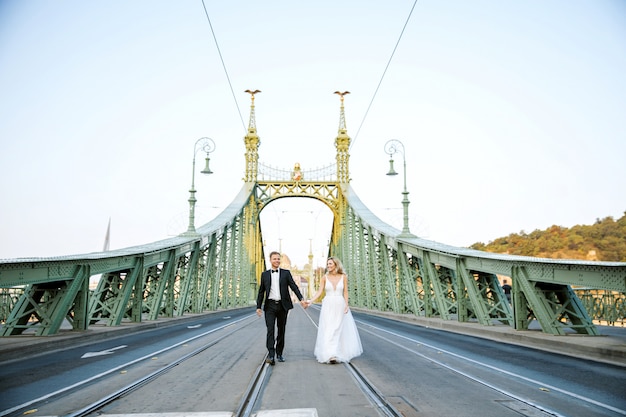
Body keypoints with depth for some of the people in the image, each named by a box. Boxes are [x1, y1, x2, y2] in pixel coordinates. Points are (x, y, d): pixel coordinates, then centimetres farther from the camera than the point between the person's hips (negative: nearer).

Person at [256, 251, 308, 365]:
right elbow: (261, 292, 10)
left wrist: (301, 299, -13)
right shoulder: (265, 274, 9)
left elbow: (294, 287, -1)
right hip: (270, 305, -1)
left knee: (281, 330, 8)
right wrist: (258, 306, 3)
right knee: (270, 329, -12)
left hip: (283, 305, 1)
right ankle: (271, 355, -17)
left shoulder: (286, 273, 6)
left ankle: (279, 354, 20)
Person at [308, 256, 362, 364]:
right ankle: (329, 354, -4)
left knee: (339, 329, 3)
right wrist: (310, 300, -14)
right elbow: (319, 292, -2)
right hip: (328, 306, 0)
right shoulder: (325, 277, 2)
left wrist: (346, 305, -5)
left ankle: (339, 353, 14)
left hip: (340, 305, 0)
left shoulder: (343, 277, 2)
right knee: (328, 329, -5)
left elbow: (345, 292, 4)